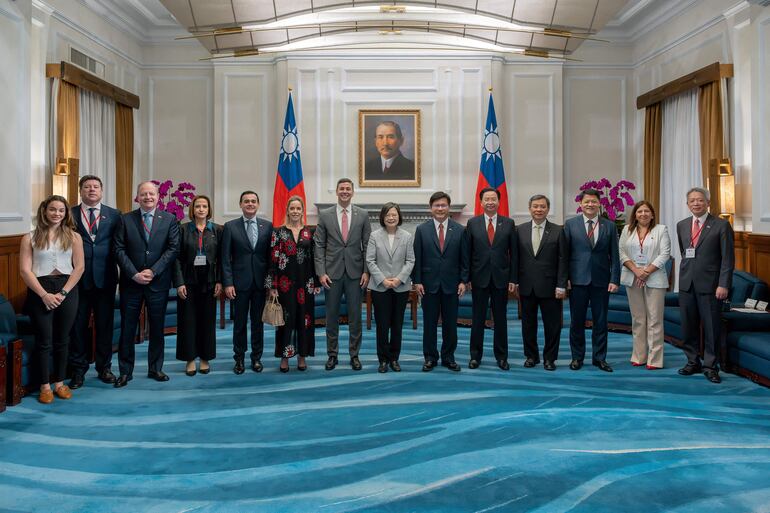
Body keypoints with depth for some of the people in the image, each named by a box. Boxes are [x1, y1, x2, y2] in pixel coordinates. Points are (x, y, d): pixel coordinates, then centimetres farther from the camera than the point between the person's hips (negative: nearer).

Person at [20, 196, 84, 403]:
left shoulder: (74, 237, 6)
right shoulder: (30, 238, 2)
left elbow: (79, 267, 1)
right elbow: (25, 270, -4)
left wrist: (62, 293, -9)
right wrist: (44, 294, -14)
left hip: (67, 290, 2)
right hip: (39, 292, -1)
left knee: (62, 340, 9)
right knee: (44, 340, 1)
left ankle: (60, 383, 20)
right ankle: (45, 386, 12)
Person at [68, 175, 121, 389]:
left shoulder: (114, 215, 6)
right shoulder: (70, 214, 4)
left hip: (105, 277, 0)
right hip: (78, 277, 0)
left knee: (105, 324, 8)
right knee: (78, 325, 6)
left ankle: (104, 367, 21)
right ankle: (78, 369, 19)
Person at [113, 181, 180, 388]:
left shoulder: (169, 219, 3)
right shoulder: (126, 219, 3)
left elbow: (173, 248, -4)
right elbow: (119, 249, -1)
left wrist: (153, 271, -12)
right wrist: (134, 274, -12)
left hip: (158, 282, 0)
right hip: (131, 281, 0)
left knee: (157, 328, 9)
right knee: (127, 328, 5)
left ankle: (155, 368, 21)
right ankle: (125, 371, 16)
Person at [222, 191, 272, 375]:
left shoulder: (268, 226, 3)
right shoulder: (230, 227, 0)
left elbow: (271, 255, 5)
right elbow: (226, 258, -2)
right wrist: (228, 283, -8)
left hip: (261, 282, 1)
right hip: (240, 282, -1)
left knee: (258, 321, 9)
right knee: (240, 322, 7)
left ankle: (256, 357, 21)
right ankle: (239, 359, 19)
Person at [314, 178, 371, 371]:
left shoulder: (363, 215, 4)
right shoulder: (324, 215, 3)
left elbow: (367, 245, 4)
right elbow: (319, 245, 1)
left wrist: (366, 271, -4)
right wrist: (321, 272, -6)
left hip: (355, 272, 0)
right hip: (332, 272, 0)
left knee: (355, 316, 6)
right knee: (331, 316, 7)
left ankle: (354, 355, 17)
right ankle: (332, 354, 19)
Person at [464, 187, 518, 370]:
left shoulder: (509, 223, 2)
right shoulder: (472, 223, 1)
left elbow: (514, 253, 2)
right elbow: (467, 252, 2)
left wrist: (513, 279, -2)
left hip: (501, 278, 0)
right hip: (479, 278, 0)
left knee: (500, 319, 8)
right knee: (478, 319, 7)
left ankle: (501, 356, 19)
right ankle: (475, 355, 17)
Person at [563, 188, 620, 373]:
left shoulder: (609, 226, 6)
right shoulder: (570, 224, 3)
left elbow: (614, 256, 4)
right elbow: (564, 253, 2)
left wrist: (614, 280, -4)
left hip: (601, 281, 1)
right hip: (578, 280, -1)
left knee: (600, 322, 7)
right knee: (577, 321, 7)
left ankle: (599, 358, 19)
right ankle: (577, 357, 19)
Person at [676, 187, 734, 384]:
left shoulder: (721, 225, -4)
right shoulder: (681, 225, 10)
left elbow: (728, 258, -7)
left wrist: (723, 285, -14)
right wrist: (686, 271, 14)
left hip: (710, 285, -4)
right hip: (686, 284, 4)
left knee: (711, 327, 1)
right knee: (688, 326, 9)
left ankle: (710, 366, 12)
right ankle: (693, 362, 21)